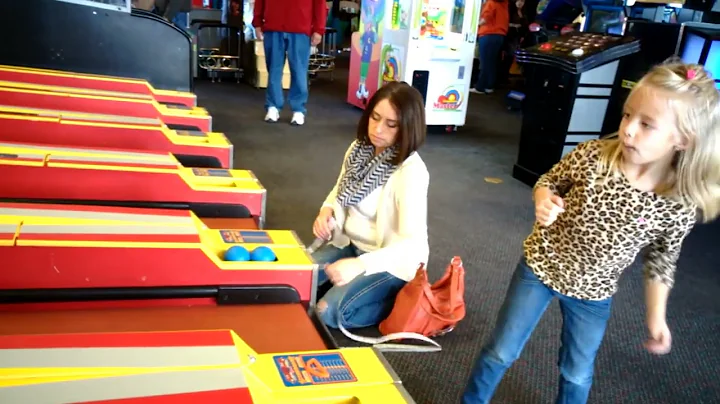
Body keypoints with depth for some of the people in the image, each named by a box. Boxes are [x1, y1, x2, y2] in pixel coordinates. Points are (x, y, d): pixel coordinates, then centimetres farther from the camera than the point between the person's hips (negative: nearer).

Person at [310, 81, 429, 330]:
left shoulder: (412, 171, -25)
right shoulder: (360, 148, -4)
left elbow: (413, 242, -31)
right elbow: (340, 191, 13)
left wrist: (360, 264, -43)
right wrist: (326, 211, -11)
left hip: (391, 260, -6)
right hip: (349, 244, 6)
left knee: (327, 312, -22)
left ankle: (399, 301, -1)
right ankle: (349, 285, 11)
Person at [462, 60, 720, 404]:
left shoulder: (680, 207, -21)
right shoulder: (591, 156, -23)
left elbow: (661, 260, -3)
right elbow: (549, 181, -4)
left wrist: (656, 315, -1)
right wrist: (543, 200, -25)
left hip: (593, 294, 1)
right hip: (540, 267, 0)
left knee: (577, 374, 22)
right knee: (501, 351, 12)